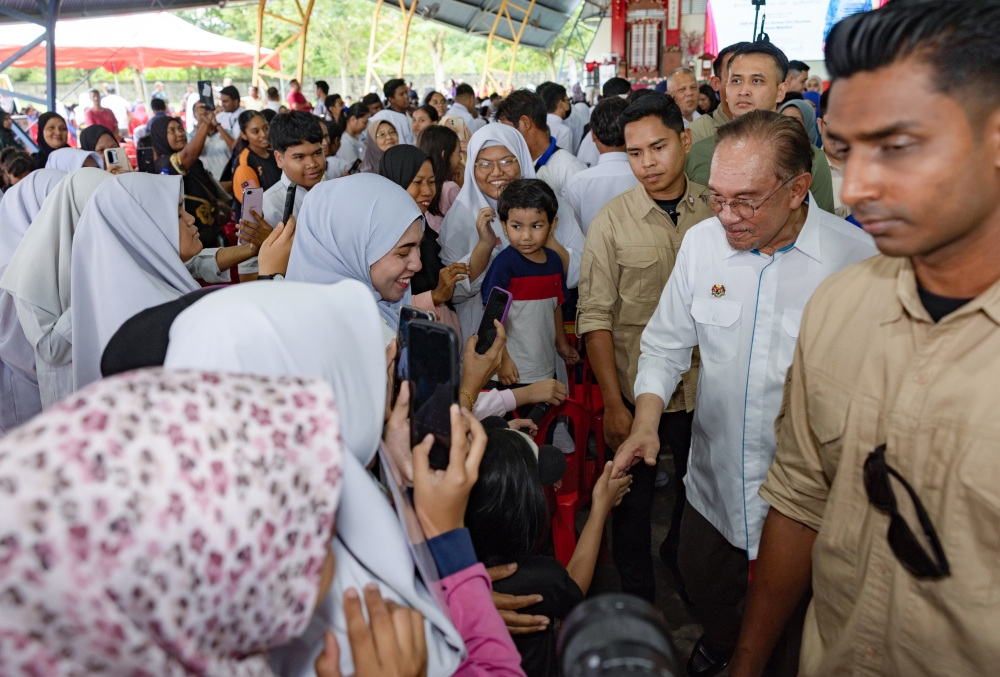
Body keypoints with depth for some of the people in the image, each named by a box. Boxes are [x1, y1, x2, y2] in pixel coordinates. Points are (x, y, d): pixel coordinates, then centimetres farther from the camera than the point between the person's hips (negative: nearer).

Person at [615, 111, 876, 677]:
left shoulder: (858, 256, -17)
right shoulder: (701, 241, -4)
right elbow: (666, 345, 4)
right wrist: (646, 422, -9)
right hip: (715, 483, 4)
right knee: (707, 594, 28)